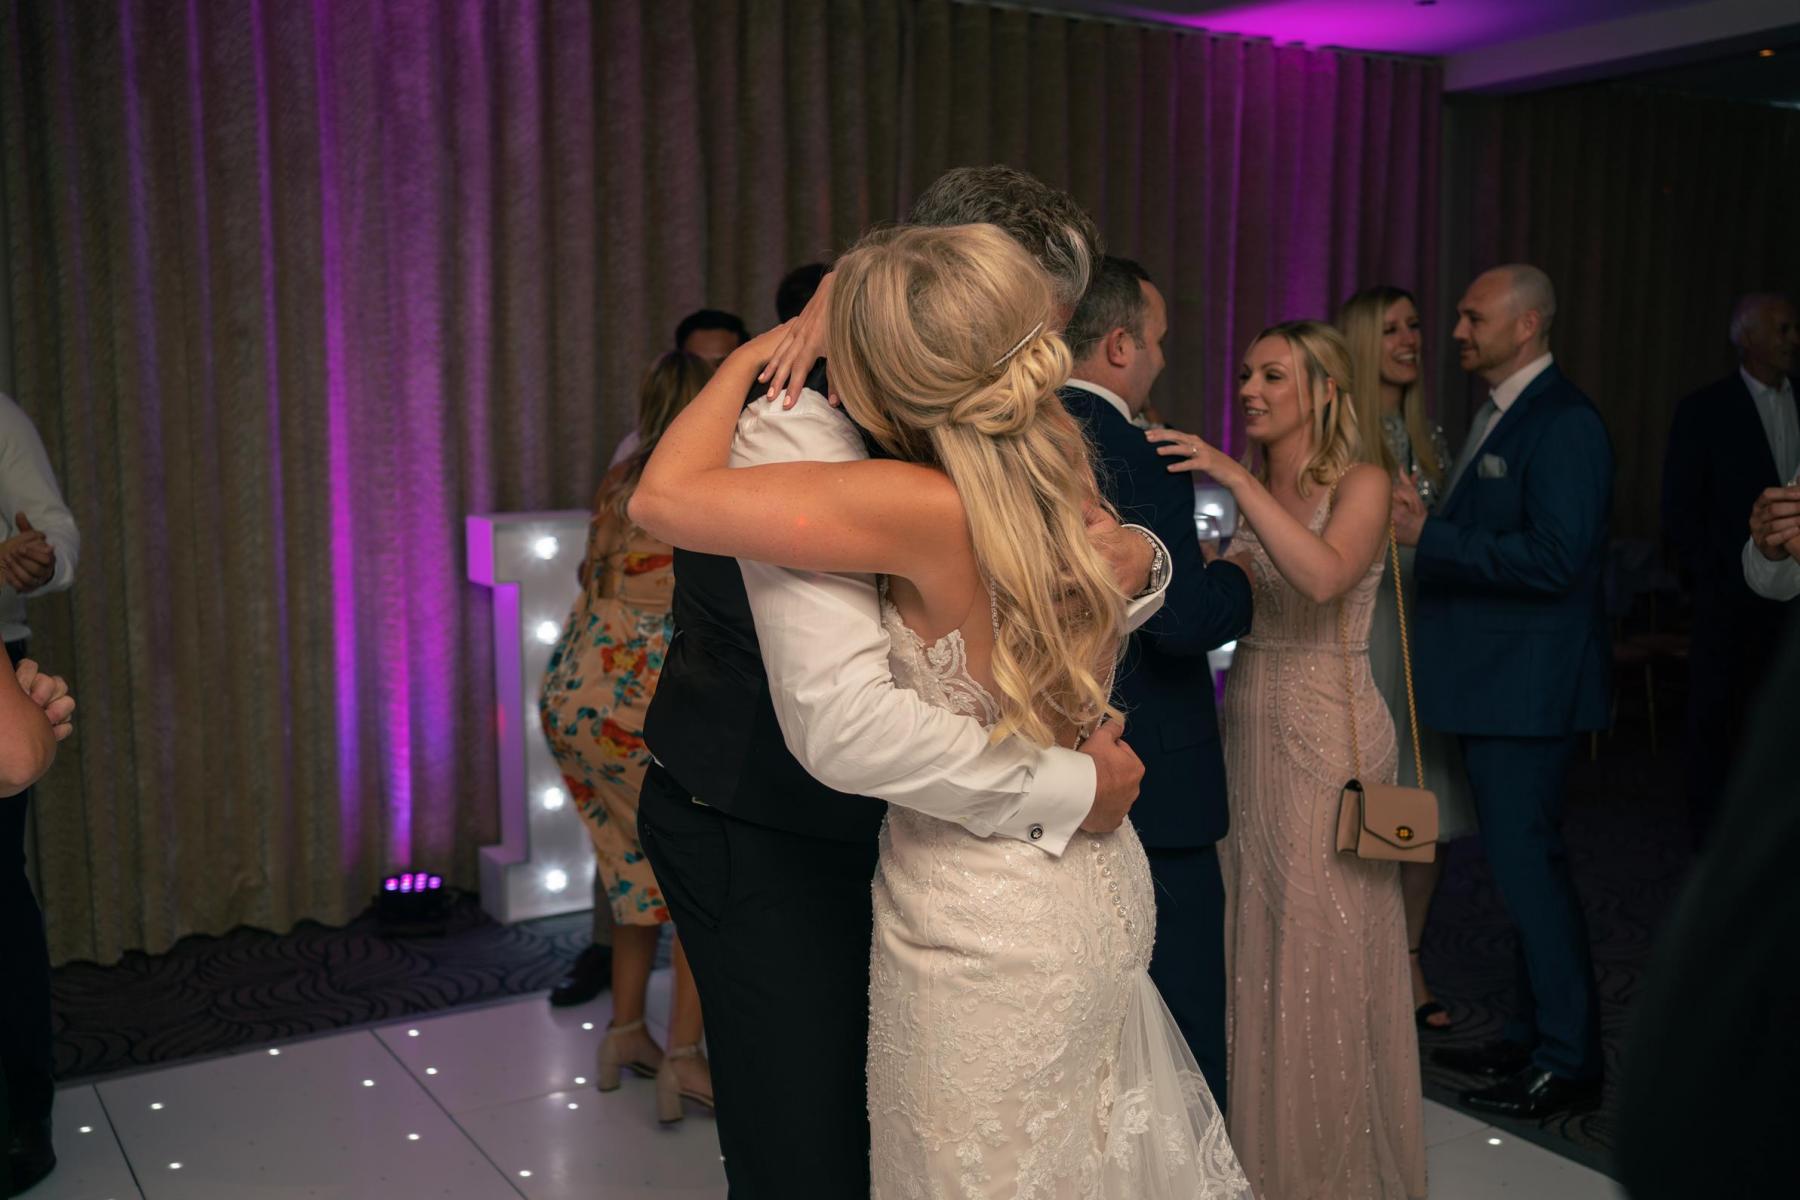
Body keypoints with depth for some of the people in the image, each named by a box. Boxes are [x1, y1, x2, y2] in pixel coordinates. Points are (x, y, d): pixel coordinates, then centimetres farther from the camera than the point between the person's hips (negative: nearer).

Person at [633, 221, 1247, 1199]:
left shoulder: (931, 510, -28)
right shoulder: (1067, 481, -7)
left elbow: (664, 498, -25)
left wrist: (750, 355, -9)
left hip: (984, 926, -8)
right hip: (1098, 891, 8)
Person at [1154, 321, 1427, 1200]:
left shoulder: (1360, 484, -6)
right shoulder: (1248, 497, 11)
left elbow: (1325, 575, -26)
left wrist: (1235, 478, -28)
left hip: (1328, 741, -5)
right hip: (1248, 736, 6)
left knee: (1325, 956, 3)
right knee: (1254, 953, 11)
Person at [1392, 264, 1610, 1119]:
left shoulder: (1563, 424, -15)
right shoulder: (1499, 415, 14)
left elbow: (1554, 558, -24)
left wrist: (1430, 536, -23)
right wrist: (1424, 527, 1)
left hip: (1528, 686, -10)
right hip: (1495, 679, 10)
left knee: (1527, 862, -4)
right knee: (1524, 860, 16)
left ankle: (1567, 1061, 10)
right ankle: (1534, 1037, 29)